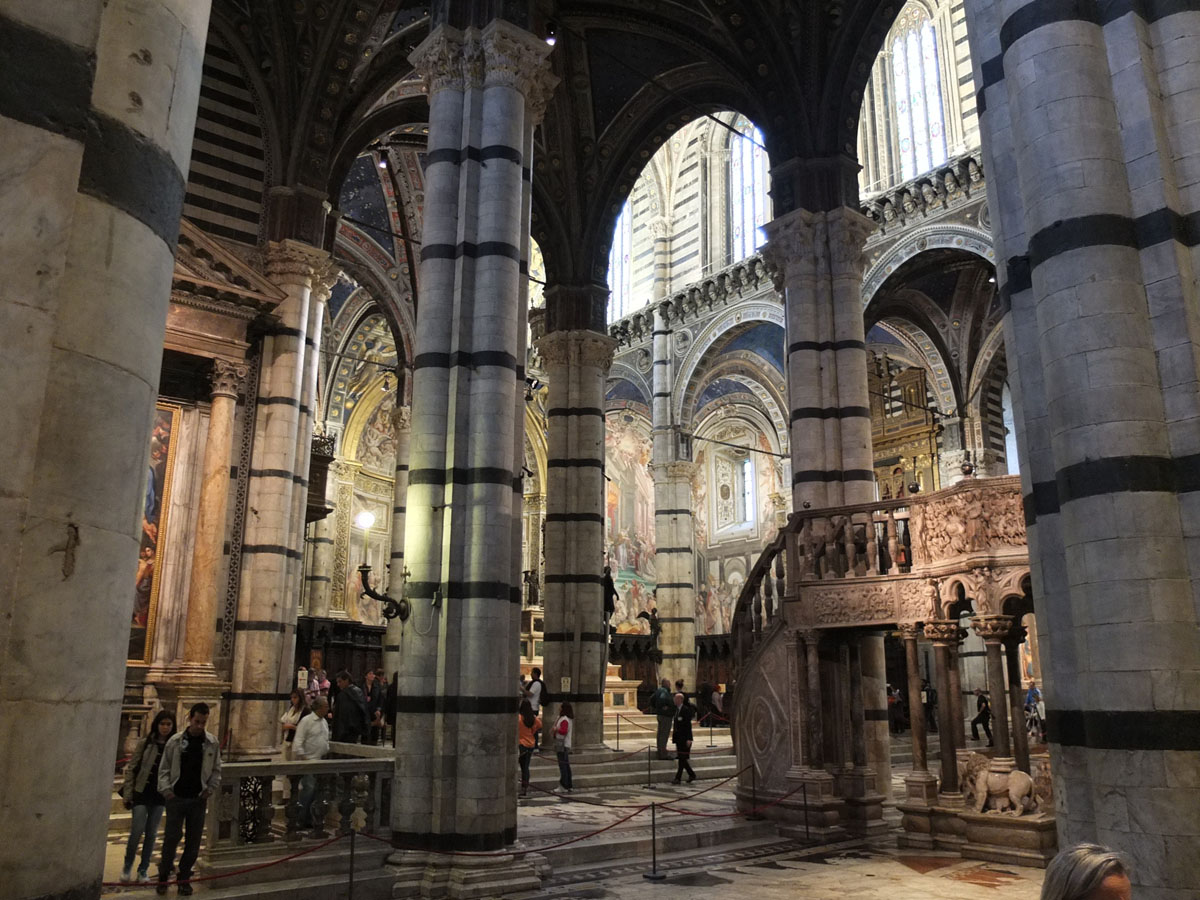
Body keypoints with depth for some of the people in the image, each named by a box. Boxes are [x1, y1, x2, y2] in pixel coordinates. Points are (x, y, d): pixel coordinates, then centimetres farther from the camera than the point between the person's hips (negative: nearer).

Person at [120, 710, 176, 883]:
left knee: (151, 833, 8)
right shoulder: (145, 743, -5)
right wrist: (127, 794, -4)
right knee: (137, 830, -5)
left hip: (160, 795, 2)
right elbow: (131, 768, -1)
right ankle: (127, 865, 18)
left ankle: (143, 869, 21)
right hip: (142, 792, -2)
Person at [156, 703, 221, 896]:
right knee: (171, 837, 1)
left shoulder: (212, 743, 0)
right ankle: (163, 875, 20)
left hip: (198, 799, 1)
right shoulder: (175, 740, -3)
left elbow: (216, 770, 8)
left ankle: (185, 877, 19)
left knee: (193, 840, 6)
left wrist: (210, 789, -3)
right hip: (176, 798, -1)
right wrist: (166, 789, -7)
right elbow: (164, 768, 2)